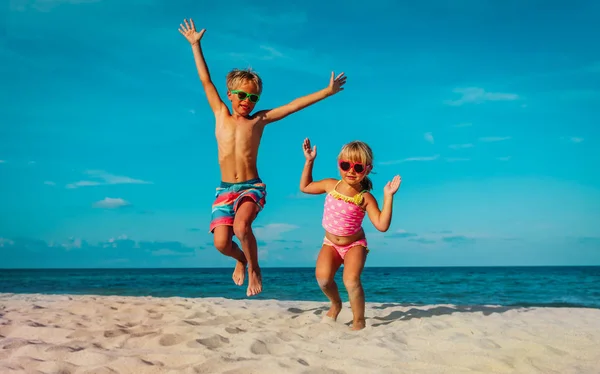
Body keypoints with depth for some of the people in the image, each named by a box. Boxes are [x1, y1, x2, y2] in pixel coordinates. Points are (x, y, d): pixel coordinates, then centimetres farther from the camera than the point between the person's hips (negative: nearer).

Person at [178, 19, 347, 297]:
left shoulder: (259, 120, 6)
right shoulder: (221, 115, 10)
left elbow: (294, 105, 3)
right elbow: (206, 81, 12)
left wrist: (327, 92, 0)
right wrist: (196, 45, 14)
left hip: (252, 187, -2)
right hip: (225, 190, 2)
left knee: (241, 226, -31)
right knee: (221, 242, -14)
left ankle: (254, 268, -3)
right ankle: (241, 260, 23)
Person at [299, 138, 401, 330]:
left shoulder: (365, 198, -16)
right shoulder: (330, 185, -5)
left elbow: (382, 225, -26)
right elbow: (305, 187, 12)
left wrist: (388, 196, -31)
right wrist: (309, 162, 4)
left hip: (355, 244, -3)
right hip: (331, 243, 3)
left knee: (351, 280, -25)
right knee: (322, 277, -20)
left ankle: (359, 322, -3)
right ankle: (335, 303, 14)